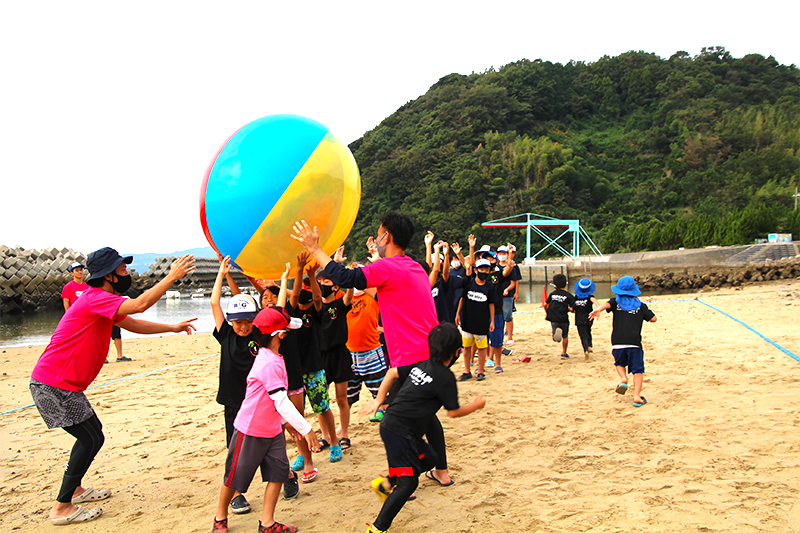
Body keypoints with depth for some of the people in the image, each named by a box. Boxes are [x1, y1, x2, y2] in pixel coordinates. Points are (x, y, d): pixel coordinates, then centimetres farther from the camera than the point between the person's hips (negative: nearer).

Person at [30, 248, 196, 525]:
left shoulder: (102, 301, 14)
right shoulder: (94, 298, -20)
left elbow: (133, 324, 21)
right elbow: (140, 304, -30)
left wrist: (172, 327, 16)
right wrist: (172, 276, -24)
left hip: (65, 384, 10)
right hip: (53, 385, -10)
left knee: (93, 433, 17)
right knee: (91, 439, -6)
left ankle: (74, 490, 32)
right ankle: (61, 508, 3)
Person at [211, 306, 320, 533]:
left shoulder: (273, 358, 4)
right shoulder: (269, 364, -28)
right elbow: (282, 403, -32)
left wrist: (289, 423, 16)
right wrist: (305, 429, -30)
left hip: (272, 430, 8)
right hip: (250, 431, -8)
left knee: (279, 472, 2)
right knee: (235, 477, 9)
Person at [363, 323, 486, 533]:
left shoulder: (421, 364, 10)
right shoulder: (445, 377, -12)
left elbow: (393, 372, 18)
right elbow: (454, 412, -5)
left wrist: (379, 400, 23)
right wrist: (476, 405, 12)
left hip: (389, 423, 9)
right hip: (400, 431, -9)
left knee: (428, 459, 22)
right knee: (408, 483, -4)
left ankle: (386, 483, 26)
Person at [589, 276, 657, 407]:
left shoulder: (616, 302, 11)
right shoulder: (640, 305, 12)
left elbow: (607, 304, -12)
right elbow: (653, 318, 14)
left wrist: (598, 310, -31)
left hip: (618, 342, 1)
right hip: (634, 342, -1)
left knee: (620, 362, 27)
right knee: (637, 370, 5)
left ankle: (623, 379, 0)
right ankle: (637, 396, -5)